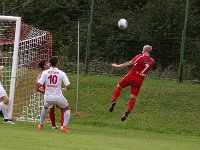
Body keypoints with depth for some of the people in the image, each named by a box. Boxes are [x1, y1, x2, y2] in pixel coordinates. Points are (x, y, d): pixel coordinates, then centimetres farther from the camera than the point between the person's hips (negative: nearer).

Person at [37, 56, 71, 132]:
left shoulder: (45, 73, -5)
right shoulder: (61, 73, -6)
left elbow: (39, 84, -11)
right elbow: (68, 85, -9)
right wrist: (65, 89, 14)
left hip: (48, 97, 2)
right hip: (58, 97, -2)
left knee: (45, 107, 35)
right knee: (67, 109, 22)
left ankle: (41, 125, 38)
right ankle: (64, 127, 6)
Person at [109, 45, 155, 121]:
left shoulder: (140, 57, -11)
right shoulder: (152, 61, 1)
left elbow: (129, 63, -12)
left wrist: (118, 66, -5)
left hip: (131, 76, -3)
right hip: (139, 81, 3)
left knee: (119, 87, 18)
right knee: (133, 97, 9)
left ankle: (113, 101, 3)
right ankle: (127, 113, 1)